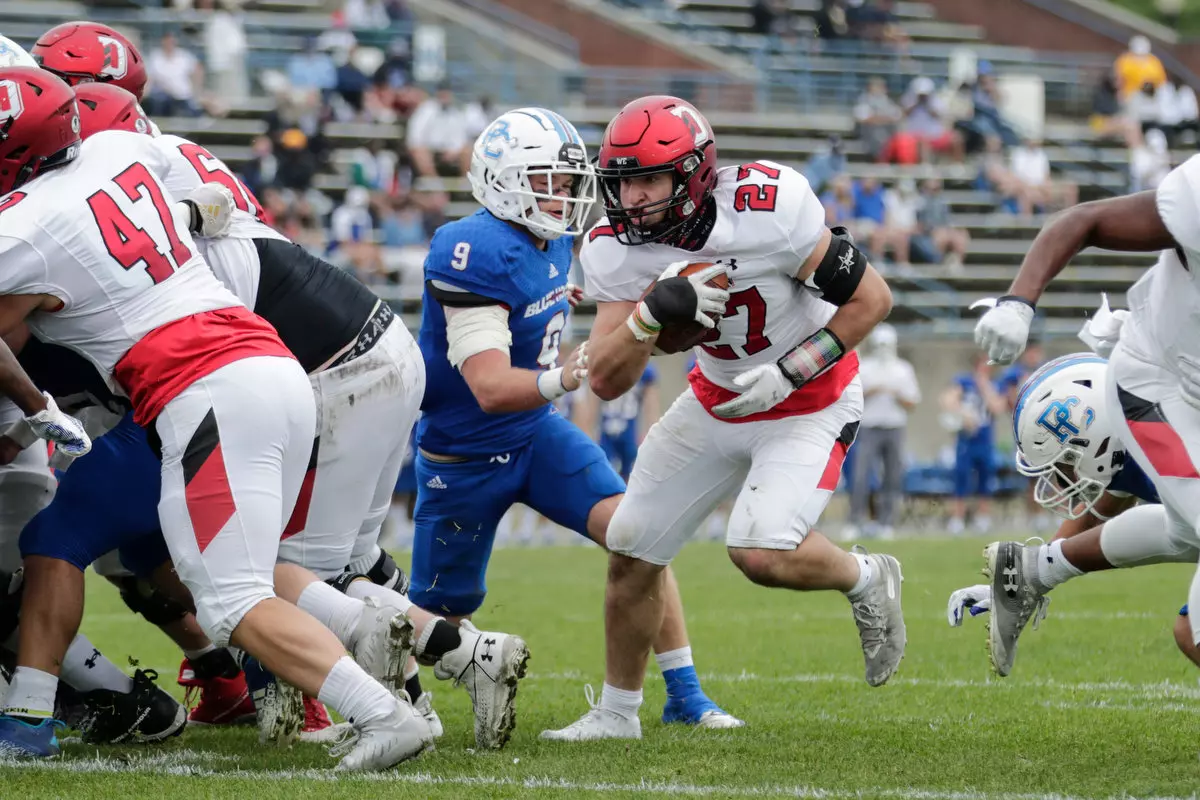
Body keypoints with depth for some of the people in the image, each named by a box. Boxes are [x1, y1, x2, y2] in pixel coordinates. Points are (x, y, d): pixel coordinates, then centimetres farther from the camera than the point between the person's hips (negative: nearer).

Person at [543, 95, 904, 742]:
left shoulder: (768, 210, -30)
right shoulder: (614, 250, -16)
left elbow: (871, 299, -19)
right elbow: (606, 381, -18)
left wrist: (789, 373, -25)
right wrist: (651, 314, -36)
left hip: (809, 400, -5)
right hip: (717, 399, 6)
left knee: (763, 554, -25)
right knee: (632, 553, 5)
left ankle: (867, 580, 7)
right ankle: (616, 713, 24)